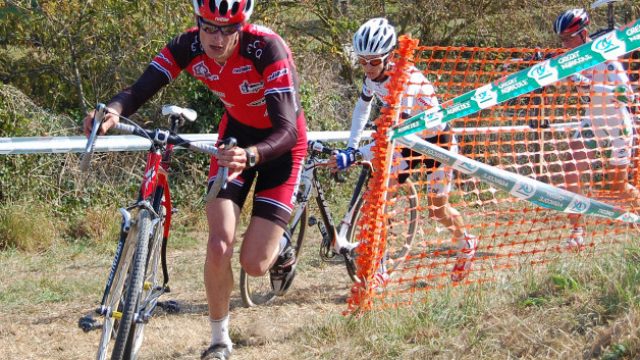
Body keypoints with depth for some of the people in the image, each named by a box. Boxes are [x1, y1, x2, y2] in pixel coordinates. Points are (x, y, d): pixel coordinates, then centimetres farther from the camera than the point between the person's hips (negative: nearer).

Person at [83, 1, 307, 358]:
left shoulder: (267, 48, -34)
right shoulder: (188, 47, -22)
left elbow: (288, 131, -39)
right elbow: (139, 91, -26)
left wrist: (250, 155, -58)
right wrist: (114, 110, -50)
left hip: (280, 143, -3)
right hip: (237, 132, 3)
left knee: (254, 263, -8)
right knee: (219, 245, -12)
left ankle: (281, 247, 30)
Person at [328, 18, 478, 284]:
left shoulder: (407, 79, -36)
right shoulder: (373, 76, -13)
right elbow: (363, 106, 8)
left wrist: (355, 155, -51)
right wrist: (351, 147, -1)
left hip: (437, 139, -6)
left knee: (437, 209, 4)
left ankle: (466, 244, 38)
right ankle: (377, 270, -6)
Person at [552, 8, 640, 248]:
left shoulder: (604, 56, -21)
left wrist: (589, 84, -39)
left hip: (617, 126, -6)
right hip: (592, 123, 6)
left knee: (618, 187, 3)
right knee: (570, 167, -17)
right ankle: (577, 231, -13)